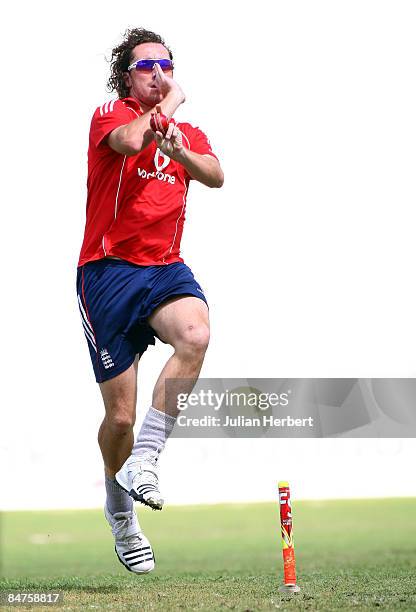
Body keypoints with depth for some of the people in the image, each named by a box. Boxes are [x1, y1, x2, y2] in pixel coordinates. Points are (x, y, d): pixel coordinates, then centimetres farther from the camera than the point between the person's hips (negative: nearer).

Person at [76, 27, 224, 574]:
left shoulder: (187, 131, 18)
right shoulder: (110, 115, 3)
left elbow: (216, 176, -4)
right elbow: (130, 141, -22)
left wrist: (180, 151, -23)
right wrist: (167, 106, -5)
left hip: (166, 268, 4)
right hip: (108, 271, -3)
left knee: (195, 333, -33)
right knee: (120, 415, -2)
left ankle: (143, 460, -25)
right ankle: (120, 512, 26)